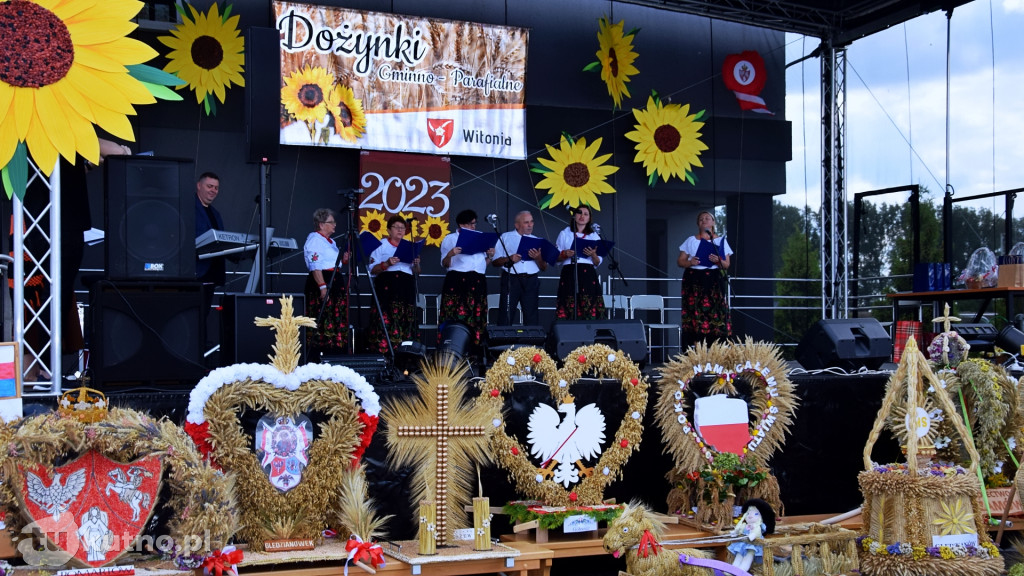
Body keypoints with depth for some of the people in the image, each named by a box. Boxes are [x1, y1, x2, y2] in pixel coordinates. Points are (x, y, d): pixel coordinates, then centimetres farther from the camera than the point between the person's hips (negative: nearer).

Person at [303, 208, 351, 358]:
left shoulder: (330, 241, 20)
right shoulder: (314, 239, -9)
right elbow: (315, 266, -17)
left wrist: (343, 260, 7)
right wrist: (322, 286, -24)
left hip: (335, 283, 10)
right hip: (322, 282, -10)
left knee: (337, 321, 9)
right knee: (322, 322, -11)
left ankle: (333, 355, 13)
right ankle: (317, 355, -10)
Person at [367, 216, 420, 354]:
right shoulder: (381, 245, 9)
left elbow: (416, 272, 20)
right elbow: (372, 270, 1)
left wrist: (416, 264, -1)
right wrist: (386, 264, -15)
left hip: (407, 288, 4)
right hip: (387, 287, -4)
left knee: (406, 321, -3)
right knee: (386, 319, -14)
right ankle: (383, 350, -14)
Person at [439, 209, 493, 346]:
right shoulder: (450, 239, 6)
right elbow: (445, 264, -1)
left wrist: (490, 256, 3)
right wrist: (450, 254, -19)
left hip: (478, 282, 4)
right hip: (457, 281, -4)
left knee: (477, 319, 0)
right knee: (456, 318, -9)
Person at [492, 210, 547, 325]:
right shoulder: (505, 237, 11)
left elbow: (544, 268, 10)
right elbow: (495, 262, 3)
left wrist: (538, 258, -10)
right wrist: (509, 259, -14)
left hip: (532, 280, 2)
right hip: (511, 279, -2)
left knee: (532, 314, 1)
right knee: (506, 315, -6)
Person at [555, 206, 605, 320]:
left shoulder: (594, 236, 18)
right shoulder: (565, 234, 17)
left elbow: (598, 263, 12)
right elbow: (556, 258, 12)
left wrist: (593, 255, -8)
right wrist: (565, 254, -8)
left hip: (588, 275, 1)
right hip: (569, 274, -1)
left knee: (589, 310, -12)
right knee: (569, 308, -11)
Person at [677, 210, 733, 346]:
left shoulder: (720, 241, 12)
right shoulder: (691, 240, 13)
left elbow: (727, 265, 6)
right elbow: (680, 261, 9)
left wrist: (718, 261, -15)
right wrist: (690, 262, -12)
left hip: (714, 281, 0)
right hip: (694, 281, 0)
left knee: (715, 314, -9)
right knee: (696, 314, -6)